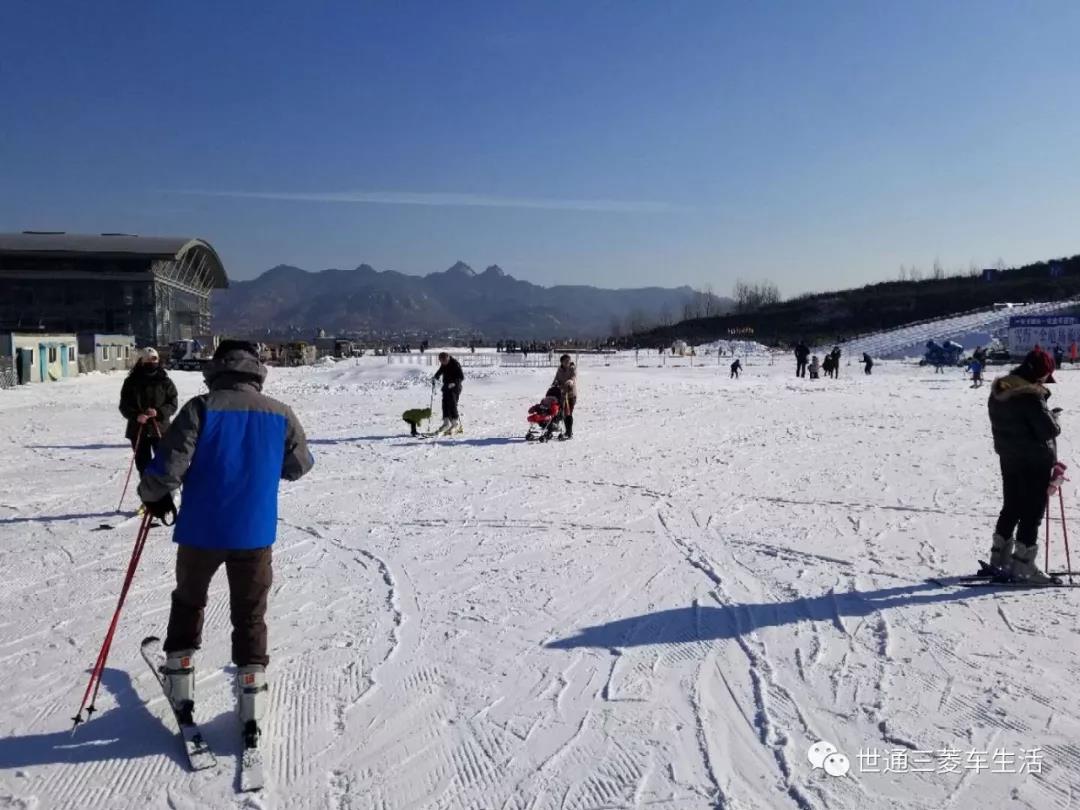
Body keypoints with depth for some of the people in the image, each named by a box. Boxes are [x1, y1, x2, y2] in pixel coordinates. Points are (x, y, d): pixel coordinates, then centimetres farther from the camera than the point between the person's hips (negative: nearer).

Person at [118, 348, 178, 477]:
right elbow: (124, 406, 1)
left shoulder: (165, 382, 1)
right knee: (143, 464, 10)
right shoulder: (131, 382, 2)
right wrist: (136, 416, -17)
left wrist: (159, 412, -20)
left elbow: (172, 404, -1)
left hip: (161, 429, -1)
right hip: (138, 430, 1)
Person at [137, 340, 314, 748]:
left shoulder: (200, 408, -10)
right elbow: (299, 467, 10)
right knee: (250, 615, 13)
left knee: (188, 601, 24)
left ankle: (180, 681, 31)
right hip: (254, 534, 1)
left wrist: (153, 496, 6)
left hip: (200, 530, -1)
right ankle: (252, 700, 11)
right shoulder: (280, 414, -3)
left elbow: (170, 465, -14)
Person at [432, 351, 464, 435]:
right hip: (446, 387, 7)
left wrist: (454, 383, -29)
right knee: (445, 404, 4)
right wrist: (435, 377, 10)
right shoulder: (443, 365, 4)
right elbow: (440, 371, 26)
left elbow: (462, 377, -17)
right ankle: (446, 422, 10)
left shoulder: (455, 364, -17)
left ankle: (456, 423, -1)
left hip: (454, 388, -7)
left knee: (452, 405, -10)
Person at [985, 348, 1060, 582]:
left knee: (1011, 508, 18)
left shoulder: (998, 391, 3)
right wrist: (1053, 416, -1)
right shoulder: (1031, 397, -23)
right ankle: (1023, 565, 4)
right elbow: (1049, 430, -21)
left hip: (1008, 458, 8)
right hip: (1035, 463, -8)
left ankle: (999, 558, 25)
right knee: (1032, 513, 1)